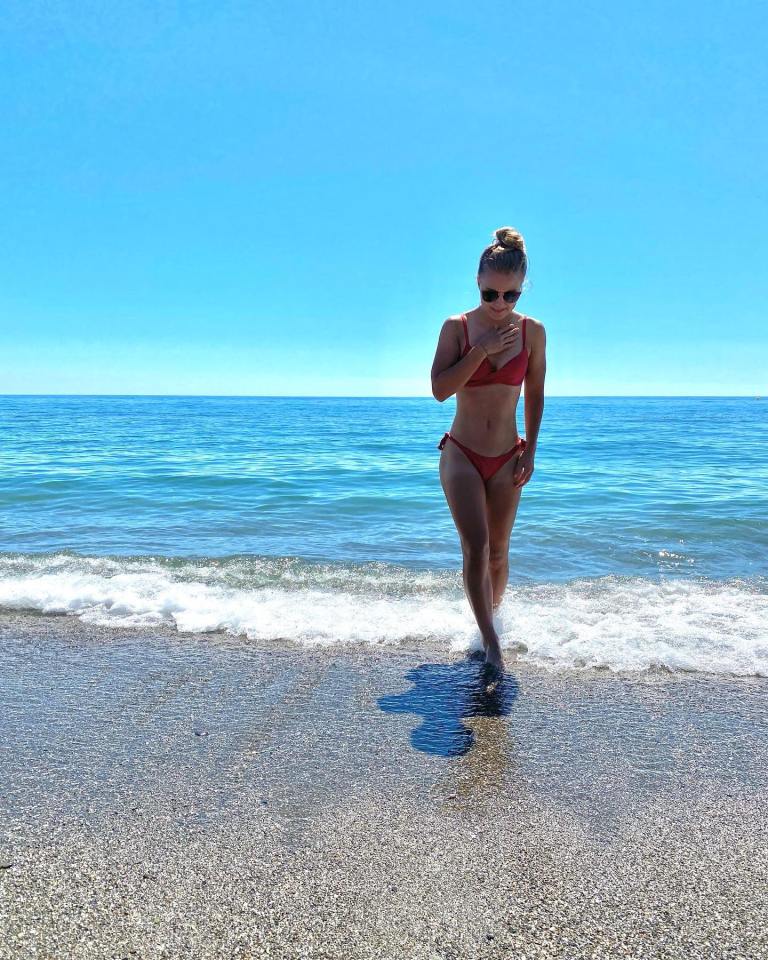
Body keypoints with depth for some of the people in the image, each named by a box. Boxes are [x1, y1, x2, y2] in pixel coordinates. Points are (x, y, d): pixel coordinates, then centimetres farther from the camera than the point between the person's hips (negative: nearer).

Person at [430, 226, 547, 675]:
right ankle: (492, 641, -8)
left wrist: (530, 449, 2)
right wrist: (482, 350, -20)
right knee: (476, 546, -13)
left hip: (507, 458, 2)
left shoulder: (532, 331, -1)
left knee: (498, 550, 11)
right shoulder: (457, 327, -6)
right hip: (461, 454, -2)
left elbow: (535, 394, 6)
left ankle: (492, 617, 34)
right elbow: (440, 389, -13)